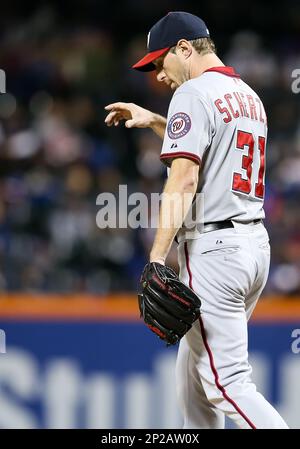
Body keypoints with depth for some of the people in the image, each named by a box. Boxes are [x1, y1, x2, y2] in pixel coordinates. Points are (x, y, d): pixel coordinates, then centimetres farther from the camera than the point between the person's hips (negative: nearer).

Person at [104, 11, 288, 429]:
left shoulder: (194, 93, -9)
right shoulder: (249, 96, 18)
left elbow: (184, 179, -20)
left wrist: (157, 259, -23)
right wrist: (154, 121, 36)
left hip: (213, 247, -9)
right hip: (255, 242, 9)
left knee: (227, 383, -12)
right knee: (193, 369, 18)